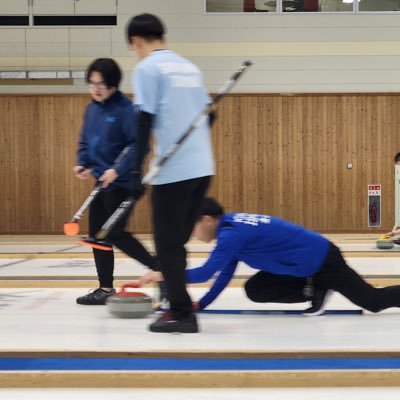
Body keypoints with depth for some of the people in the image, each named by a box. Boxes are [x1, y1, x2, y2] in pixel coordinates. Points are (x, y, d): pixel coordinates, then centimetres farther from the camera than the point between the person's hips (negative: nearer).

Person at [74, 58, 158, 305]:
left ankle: (161, 269, 2)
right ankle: (106, 289, 19)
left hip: (122, 182, -8)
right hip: (102, 182, 8)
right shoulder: (92, 109, 8)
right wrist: (82, 163, 1)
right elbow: (85, 142, 18)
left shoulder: (125, 108, -15)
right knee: (97, 234, 10)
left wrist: (117, 169, -26)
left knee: (115, 233, -10)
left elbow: (137, 144, -19)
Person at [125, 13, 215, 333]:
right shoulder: (189, 67, 17)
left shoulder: (147, 68, -5)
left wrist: (137, 169, -10)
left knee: (168, 244, 1)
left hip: (173, 171, -7)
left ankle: (181, 313, -1)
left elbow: (145, 121, -12)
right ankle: (178, 303, 20)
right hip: (202, 167, 7)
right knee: (177, 241, 16)